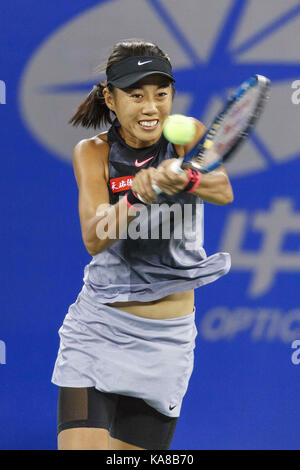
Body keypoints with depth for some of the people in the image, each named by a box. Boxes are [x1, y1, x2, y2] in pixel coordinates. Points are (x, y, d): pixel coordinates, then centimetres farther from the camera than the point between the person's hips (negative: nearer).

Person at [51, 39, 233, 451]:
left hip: (168, 339, 1)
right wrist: (141, 192, -38)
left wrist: (184, 179, -47)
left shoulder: (187, 136, -4)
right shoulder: (93, 153, -5)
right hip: (98, 328, -1)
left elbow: (223, 190, -25)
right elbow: (94, 239, -20)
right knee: (82, 446, -19)